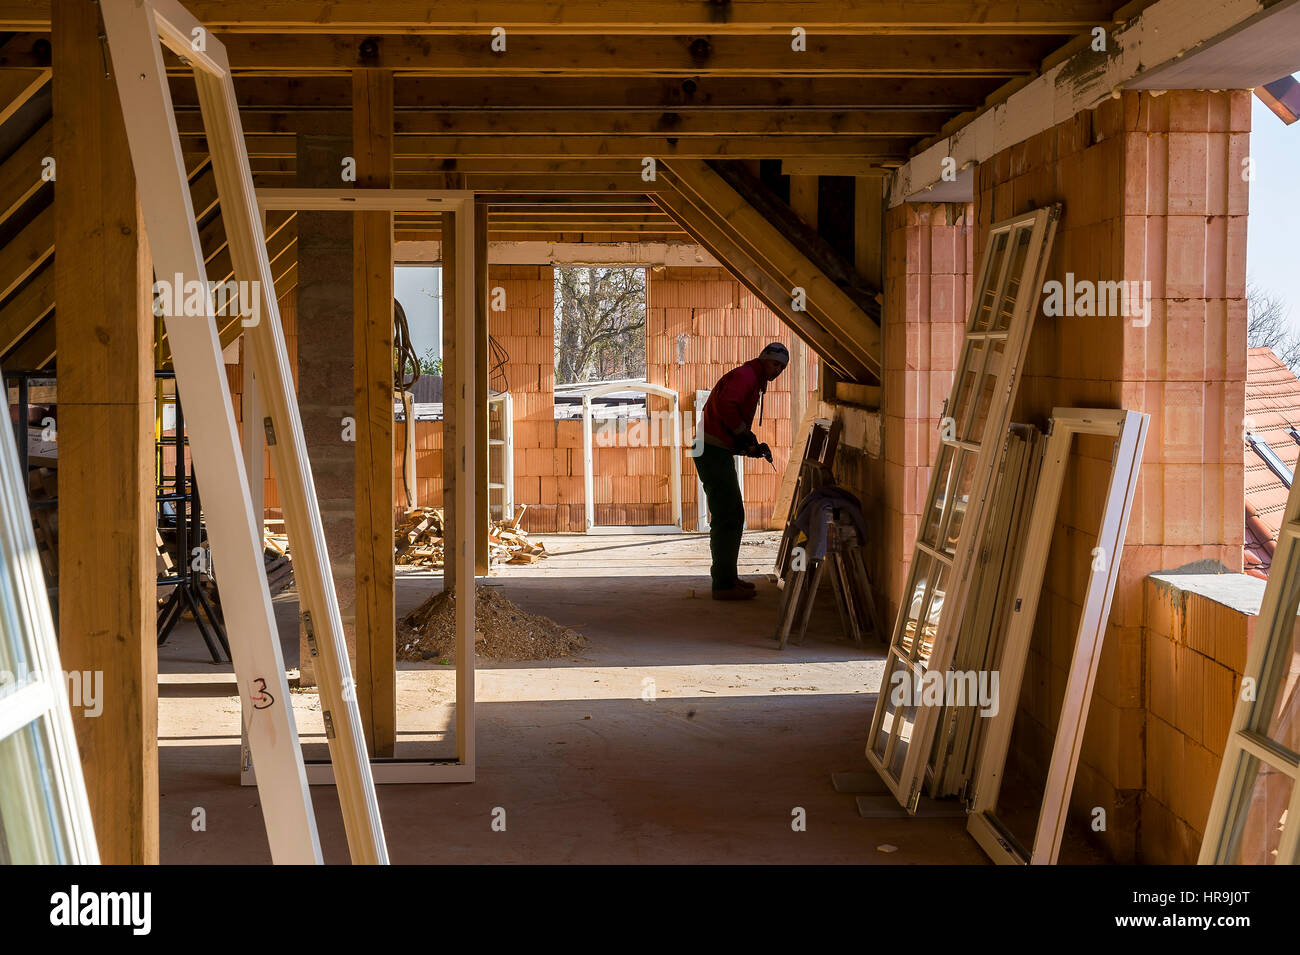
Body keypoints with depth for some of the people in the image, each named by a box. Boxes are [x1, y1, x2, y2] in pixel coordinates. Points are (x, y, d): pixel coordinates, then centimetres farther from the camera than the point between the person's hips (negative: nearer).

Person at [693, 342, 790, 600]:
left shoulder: (754, 383, 24)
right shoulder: (746, 375, -8)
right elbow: (725, 405, -27)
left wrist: (752, 446, 8)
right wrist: (746, 436, -16)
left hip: (720, 453, 11)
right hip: (713, 451, -11)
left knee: (734, 516, 17)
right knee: (726, 518, -9)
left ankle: (728, 576, 25)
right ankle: (723, 585, -7)